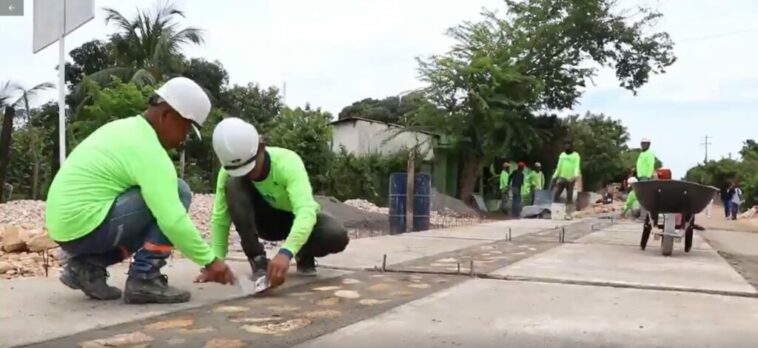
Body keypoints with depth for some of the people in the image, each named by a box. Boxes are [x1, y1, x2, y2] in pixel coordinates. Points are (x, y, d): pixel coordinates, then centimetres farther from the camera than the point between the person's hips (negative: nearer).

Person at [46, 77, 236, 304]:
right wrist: (209, 260, -13)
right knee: (178, 193, -9)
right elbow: (173, 221, -24)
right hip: (85, 227, -9)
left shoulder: (126, 128, 13)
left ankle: (88, 266, 11)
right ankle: (144, 279, -9)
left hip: (66, 225, 9)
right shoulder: (148, 150, -17)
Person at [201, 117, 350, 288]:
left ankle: (305, 255, 2)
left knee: (338, 235, -33)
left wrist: (286, 253, -62)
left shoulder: (287, 162, -35)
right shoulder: (229, 172, -23)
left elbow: (306, 211, -48)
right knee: (234, 185, -29)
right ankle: (257, 259, -16)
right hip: (267, 219, 2)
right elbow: (220, 218, -18)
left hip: (297, 218, -2)